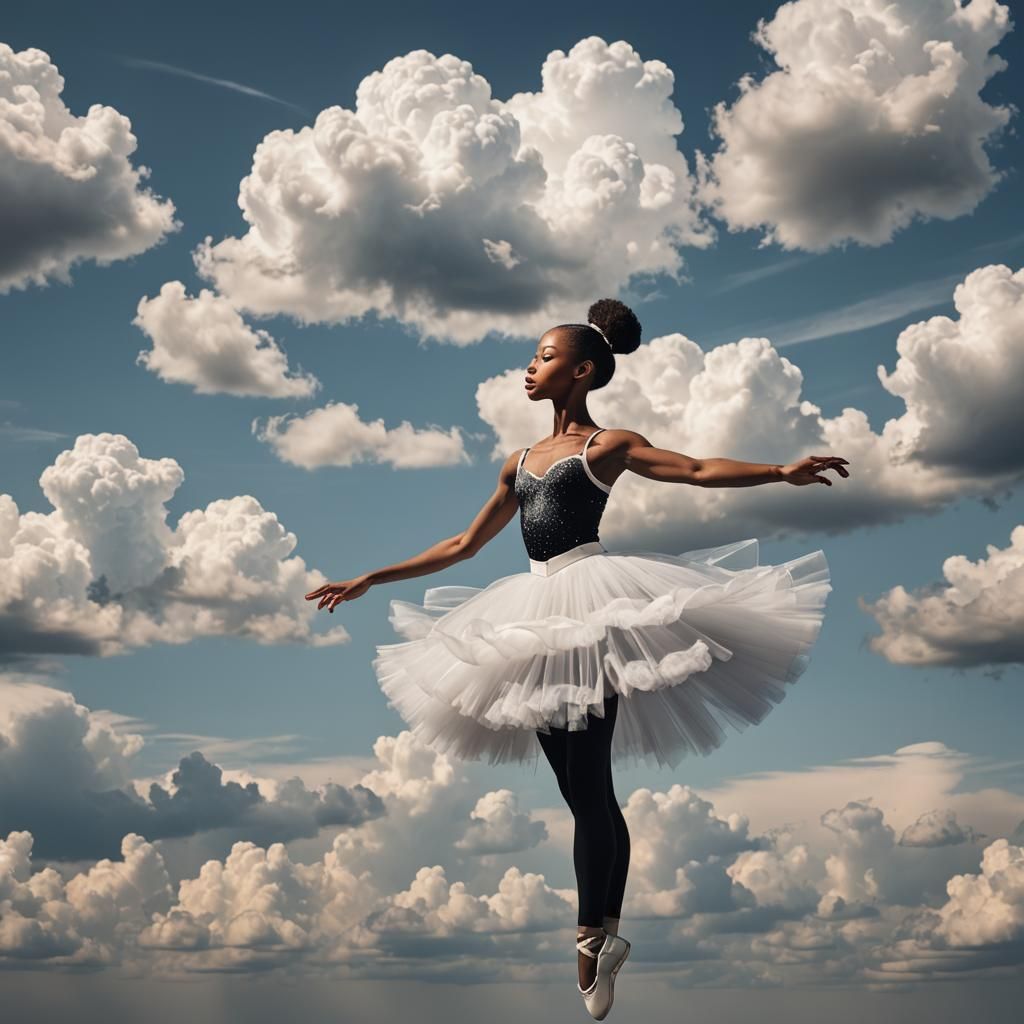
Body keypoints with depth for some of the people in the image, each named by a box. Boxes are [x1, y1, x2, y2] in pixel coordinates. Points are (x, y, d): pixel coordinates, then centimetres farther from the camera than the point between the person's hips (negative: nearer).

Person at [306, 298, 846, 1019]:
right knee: (581, 793, 6)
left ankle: (592, 939, -11)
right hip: (537, 618, 7)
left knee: (590, 787, -11)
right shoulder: (522, 461, 20)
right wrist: (371, 580, 24)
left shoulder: (607, 445, 3)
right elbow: (463, 546, 24)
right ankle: (607, 933, 8)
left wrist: (783, 472, -23)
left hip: (591, 606, -6)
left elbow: (699, 471, -8)